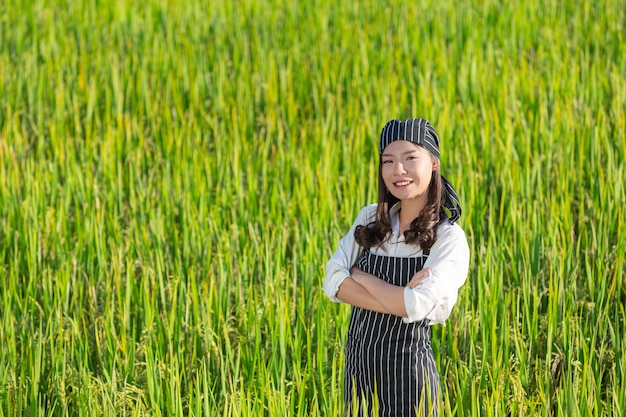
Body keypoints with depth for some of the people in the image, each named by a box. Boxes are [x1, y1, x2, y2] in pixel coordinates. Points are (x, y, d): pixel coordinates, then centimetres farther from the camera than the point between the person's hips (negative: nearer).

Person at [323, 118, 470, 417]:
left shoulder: (449, 238, -10)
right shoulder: (370, 219, 4)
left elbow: (416, 306, -22)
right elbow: (333, 282, -6)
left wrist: (360, 275, -10)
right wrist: (398, 299, -18)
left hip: (407, 369, -4)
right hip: (360, 364, 4)